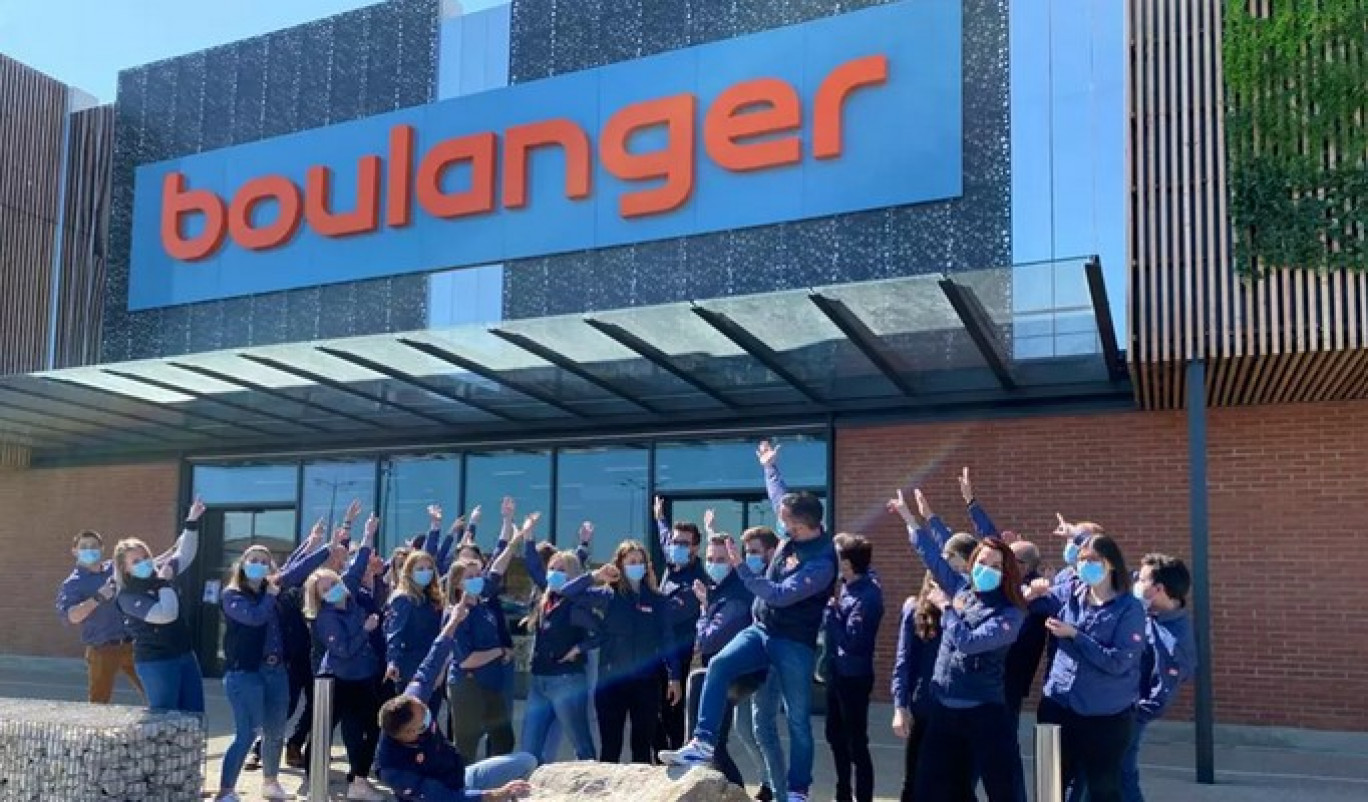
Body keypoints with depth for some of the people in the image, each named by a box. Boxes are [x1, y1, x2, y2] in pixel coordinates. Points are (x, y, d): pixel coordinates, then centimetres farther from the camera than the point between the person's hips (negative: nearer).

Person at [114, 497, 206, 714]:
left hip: (186, 656, 7)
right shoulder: (128, 596, -14)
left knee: (195, 715, 8)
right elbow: (166, 615, -26)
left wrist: (192, 521, 11)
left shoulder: (161, 573, 5)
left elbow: (185, 554, 20)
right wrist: (165, 583, -16)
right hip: (156, 663, -7)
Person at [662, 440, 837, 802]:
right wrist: (770, 467, 32)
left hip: (795, 645, -6)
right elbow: (779, 496, 22)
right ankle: (703, 744, -22)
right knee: (719, 665, -19)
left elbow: (780, 595, -28)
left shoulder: (822, 563, -22)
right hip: (760, 630, 7)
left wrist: (741, 568, -26)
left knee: (799, 720, 3)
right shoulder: (798, 531, 1)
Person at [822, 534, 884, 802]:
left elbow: (850, 641, -27)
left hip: (854, 677, -9)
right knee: (835, 735, 21)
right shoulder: (847, 584, 0)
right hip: (838, 671, 9)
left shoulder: (867, 596, -24)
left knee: (856, 743, 0)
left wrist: (831, 607, -23)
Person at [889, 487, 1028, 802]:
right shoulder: (962, 590, 6)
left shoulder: (1011, 614, -11)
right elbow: (934, 557, 18)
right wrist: (910, 518, 22)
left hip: (984, 713, -6)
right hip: (944, 708, 6)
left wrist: (947, 608, -6)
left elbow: (967, 642, -22)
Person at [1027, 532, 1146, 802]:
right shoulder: (1069, 591, 2)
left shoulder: (1130, 608, -11)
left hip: (1108, 716, -4)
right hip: (1058, 706, 4)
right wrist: (1035, 593, -8)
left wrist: (1074, 635, -18)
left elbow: (1118, 662, -19)